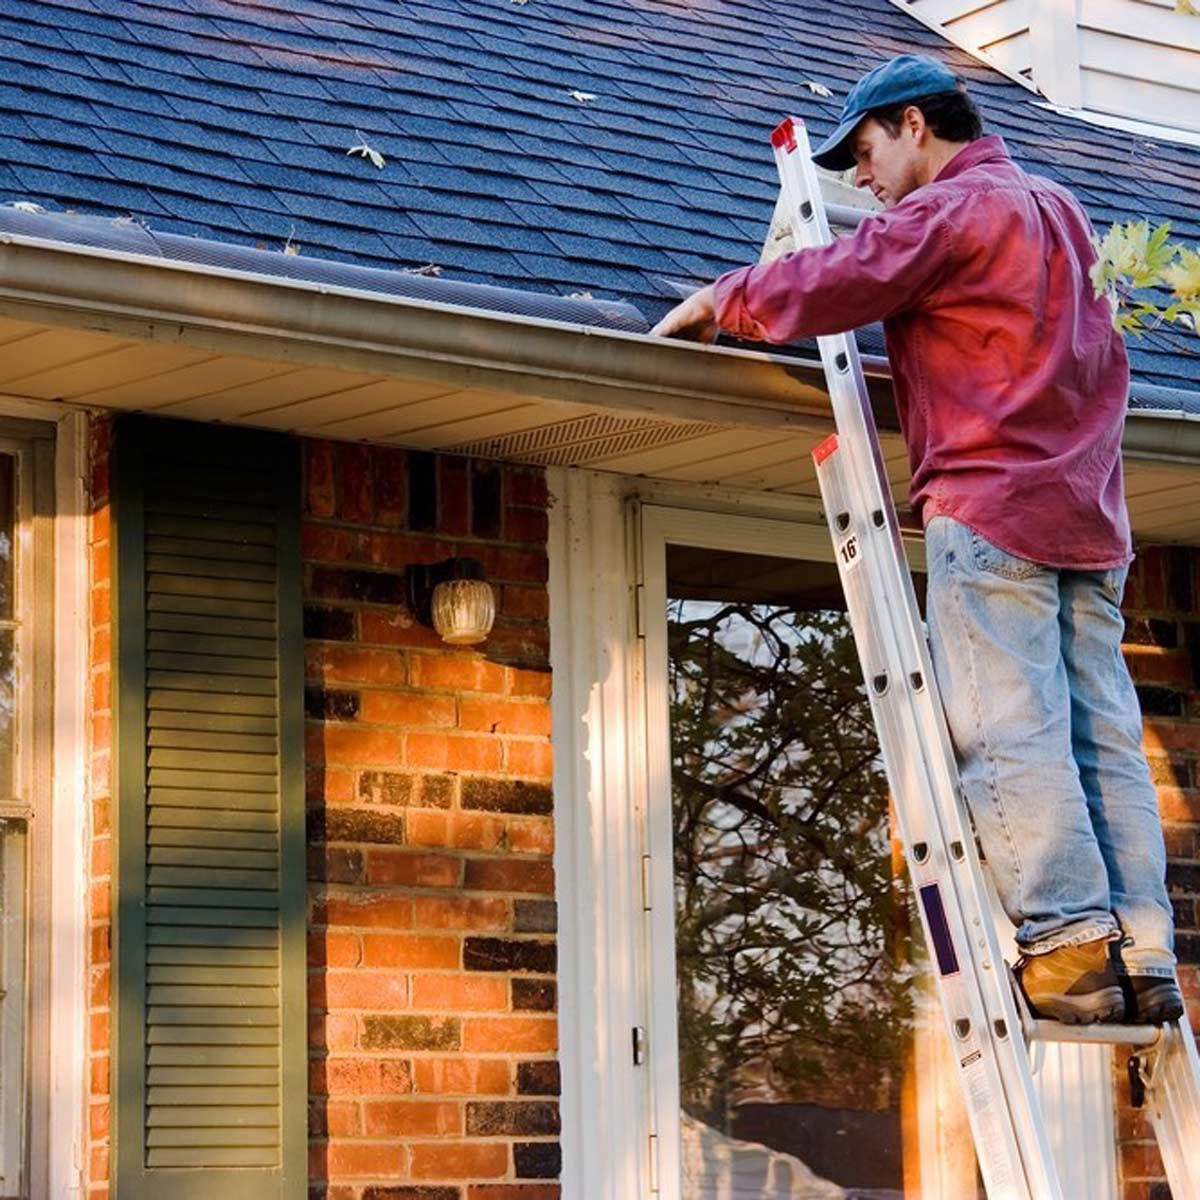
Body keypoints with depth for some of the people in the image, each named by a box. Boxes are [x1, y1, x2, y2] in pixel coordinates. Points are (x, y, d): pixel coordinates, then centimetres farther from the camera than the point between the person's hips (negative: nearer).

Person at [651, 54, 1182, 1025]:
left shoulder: (948, 210, -4)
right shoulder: (1057, 211, 23)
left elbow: (828, 287, -11)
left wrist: (721, 302, 3)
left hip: (991, 506, -8)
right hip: (1088, 513, 8)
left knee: (1009, 731, -10)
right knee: (1104, 736, 1)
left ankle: (1069, 943, -16)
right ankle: (1143, 956, -4)